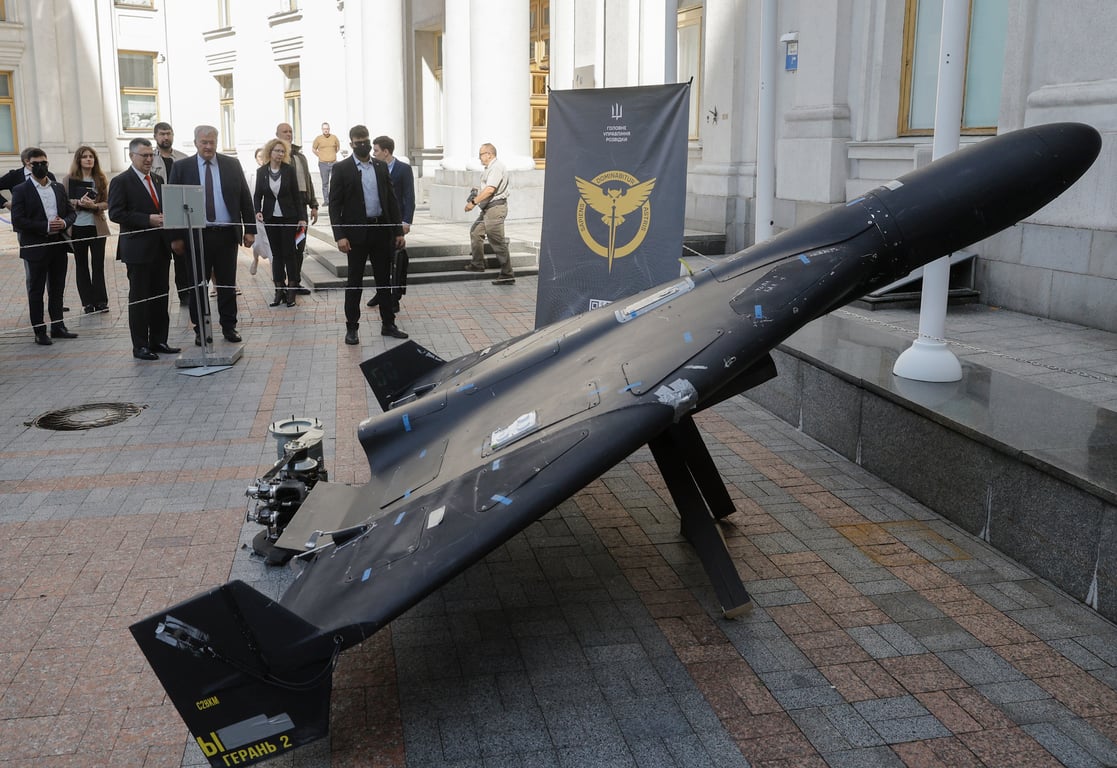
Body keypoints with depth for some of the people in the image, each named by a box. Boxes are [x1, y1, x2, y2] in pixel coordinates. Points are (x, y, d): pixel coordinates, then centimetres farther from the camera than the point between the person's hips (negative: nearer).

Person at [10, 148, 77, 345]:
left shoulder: (59, 188, 11)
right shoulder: (21, 190, -5)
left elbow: (71, 212, 14)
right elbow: (18, 221, -13)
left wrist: (64, 222, -9)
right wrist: (46, 226, -19)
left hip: (58, 246, 5)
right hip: (35, 247, -5)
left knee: (57, 289, 12)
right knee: (36, 291, 4)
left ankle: (58, 326, 23)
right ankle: (39, 331, 9)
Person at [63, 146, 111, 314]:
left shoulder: (101, 180, 4)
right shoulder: (69, 180, 0)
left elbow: (107, 203, 2)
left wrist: (94, 206, -17)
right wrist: (78, 203, -19)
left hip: (97, 226, 0)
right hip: (77, 227, 0)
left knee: (98, 264, 2)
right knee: (81, 264, 7)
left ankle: (100, 301, 9)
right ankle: (87, 302, 13)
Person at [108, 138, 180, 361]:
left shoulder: (158, 180, 15)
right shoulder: (121, 182, -6)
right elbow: (115, 213, -14)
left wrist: (165, 218, 0)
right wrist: (147, 220, -20)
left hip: (160, 248, 7)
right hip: (138, 249, -7)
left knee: (161, 296, 10)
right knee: (139, 298, -1)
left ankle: (158, 341, 19)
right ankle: (140, 346, 5)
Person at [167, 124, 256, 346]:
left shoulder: (232, 165, 6)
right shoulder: (181, 167, 1)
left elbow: (245, 199, 7)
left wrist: (250, 229, 1)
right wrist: (176, 236, -6)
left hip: (227, 234, 1)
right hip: (196, 235, -1)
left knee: (227, 284, 7)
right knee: (197, 285, 5)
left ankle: (229, 327, 17)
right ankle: (200, 330, 14)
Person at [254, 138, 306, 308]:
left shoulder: (289, 170, -4)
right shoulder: (261, 171, 1)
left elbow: (296, 194, -2)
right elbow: (257, 195, 6)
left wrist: (301, 217, -5)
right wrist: (257, 211, -11)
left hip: (288, 217, -2)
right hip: (270, 218, 2)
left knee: (289, 253, -1)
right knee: (276, 253, 6)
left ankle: (291, 290, 6)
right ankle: (279, 290, 10)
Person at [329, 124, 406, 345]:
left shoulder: (381, 167, 9)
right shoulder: (342, 169, -3)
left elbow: (391, 199, 11)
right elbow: (334, 204, -5)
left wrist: (398, 231, 5)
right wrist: (339, 235, -15)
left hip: (382, 230, 4)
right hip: (356, 231, -4)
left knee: (384, 279, 10)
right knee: (354, 281, 3)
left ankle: (388, 324, 19)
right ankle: (351, 327, 10)